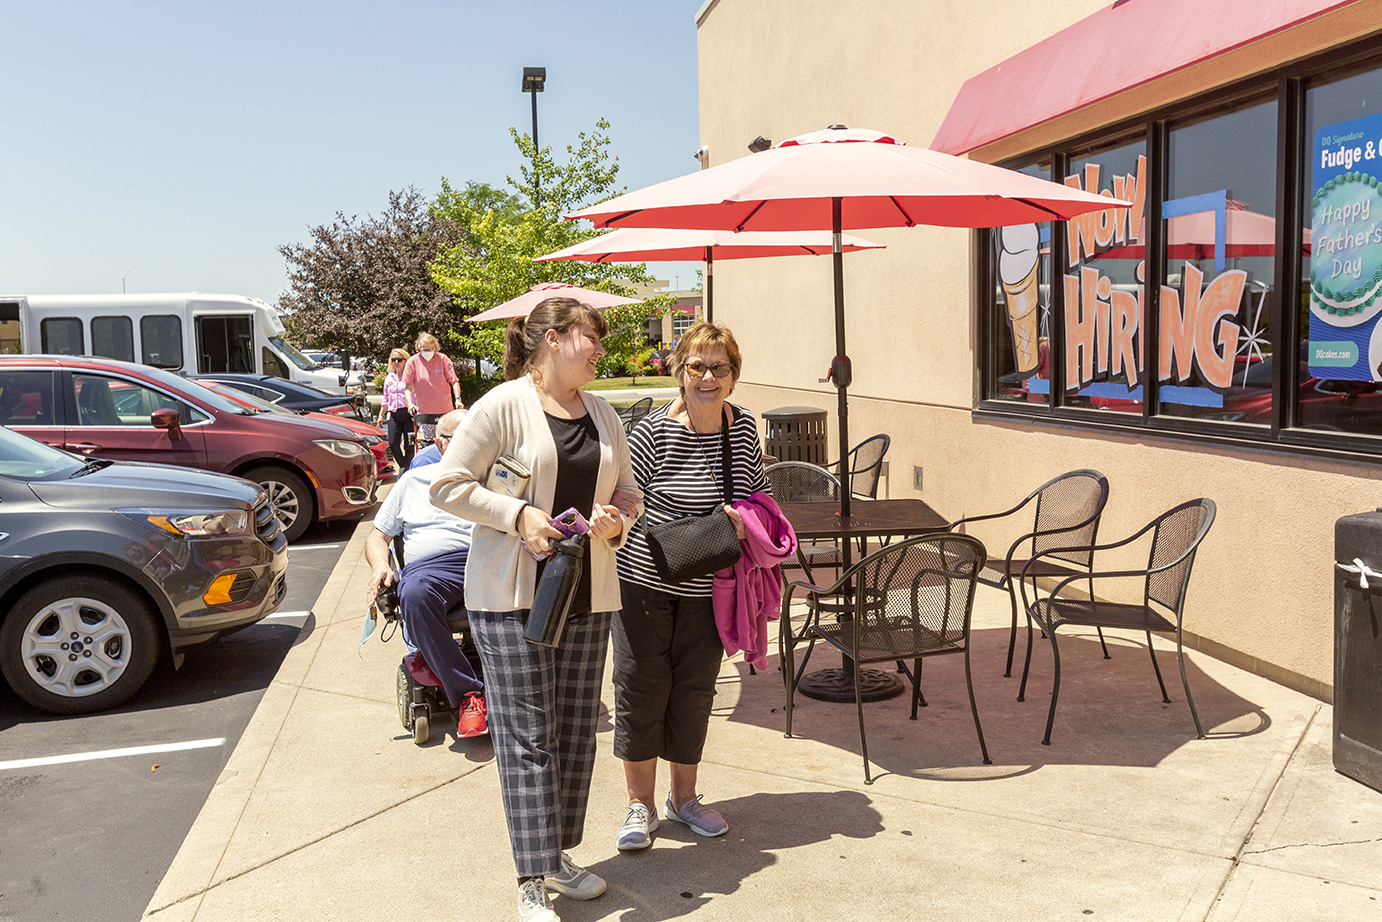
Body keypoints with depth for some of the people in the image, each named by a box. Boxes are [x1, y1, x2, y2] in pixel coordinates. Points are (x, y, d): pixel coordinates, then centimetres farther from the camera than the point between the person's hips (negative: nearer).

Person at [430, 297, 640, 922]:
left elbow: (628, 490, 20)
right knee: (526, 736, -4)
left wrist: (617, 520, -1)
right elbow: (448, 485, -8)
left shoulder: (603, 414, 12)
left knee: (576, 730, 10)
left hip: (587, 594, 6)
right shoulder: (504, 405, -7)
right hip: (512, 595, -6)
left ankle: (559, 855, 26)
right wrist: (517, 514, -17)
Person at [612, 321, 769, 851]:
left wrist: (749, 523, -3)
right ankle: (640, 803, 20)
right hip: (644, 581, -4)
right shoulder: (654, 431, -14)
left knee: (695, 690, 12)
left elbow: (758, 489, 15)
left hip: (708, 588, 4)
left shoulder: (743, 426, 1)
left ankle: (684, 796, 30)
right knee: (641, 687, 3)